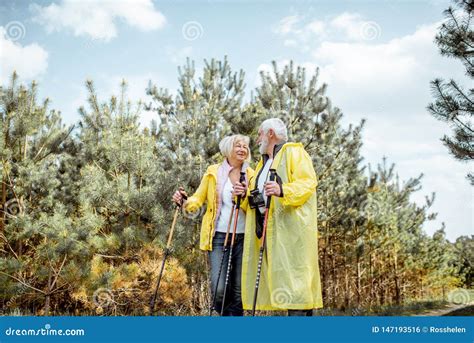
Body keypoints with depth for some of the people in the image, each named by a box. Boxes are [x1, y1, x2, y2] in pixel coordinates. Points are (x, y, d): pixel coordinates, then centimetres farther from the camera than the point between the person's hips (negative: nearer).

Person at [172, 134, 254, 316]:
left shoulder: (251, 175, 9)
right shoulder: (213, 172, 6)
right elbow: (198, 199, 9)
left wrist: (244, 199, -17)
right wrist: (184, 202, -12)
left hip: (243, 237, 2)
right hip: (219, 236, -1)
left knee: (239, 291, 2)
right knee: (219, 290, -11)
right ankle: (226, 313, 18)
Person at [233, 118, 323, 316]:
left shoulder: (294, 152, 2)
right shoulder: (264, 162, 27)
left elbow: (308, 182, -12)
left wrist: (282, 190, -27)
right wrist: (247, 193, 8)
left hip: (291, 226, -8)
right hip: (270, 228, 8)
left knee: (293, 272, -14)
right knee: (279, 273, 3)